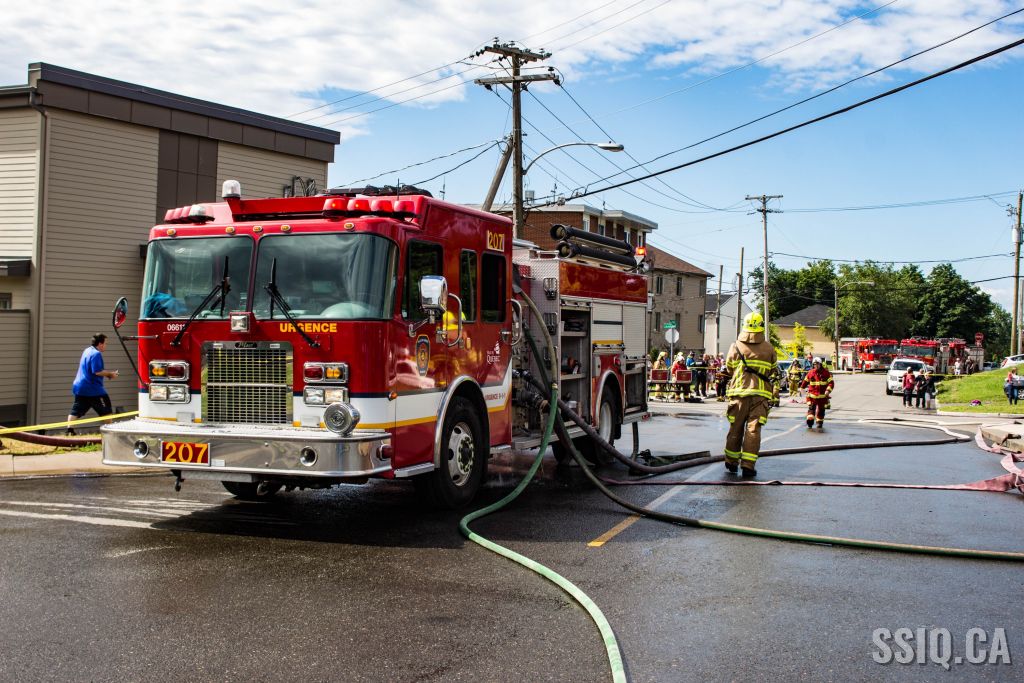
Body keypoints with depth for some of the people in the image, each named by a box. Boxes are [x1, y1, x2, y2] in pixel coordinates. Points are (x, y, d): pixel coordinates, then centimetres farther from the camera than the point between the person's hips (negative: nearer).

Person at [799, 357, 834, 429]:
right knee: (811, 408, -13)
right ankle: (810, 422, -19)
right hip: (812, 395, 0)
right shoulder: (811, 373, 1)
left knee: (821, 410, 11)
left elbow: (831, 383, -7)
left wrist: (828, 390, -21)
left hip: (822, 395, 0)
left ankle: (820, 423, 24)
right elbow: (805, 381, 17)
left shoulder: (826, 373, -5)